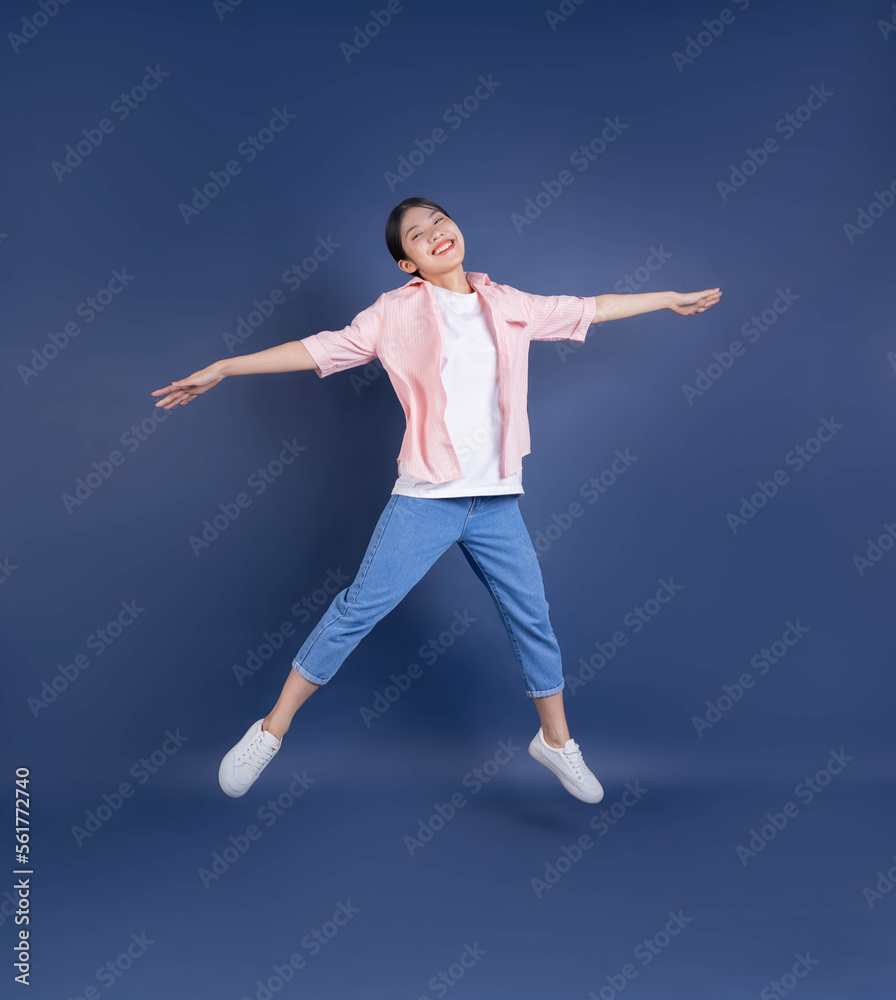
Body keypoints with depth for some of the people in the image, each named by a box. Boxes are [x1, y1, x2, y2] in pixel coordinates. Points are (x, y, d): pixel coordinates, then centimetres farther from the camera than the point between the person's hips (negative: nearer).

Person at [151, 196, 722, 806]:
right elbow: (322, 348, -1)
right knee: (359, 609, -3)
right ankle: (271, 730, 13)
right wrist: (221, 368, -5)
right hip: (425, 500, -3)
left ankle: (556, 740, 33)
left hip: (498, 503, 3)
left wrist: (670, 300, 29)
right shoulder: (398, 311, 2)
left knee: (532, 620, 10)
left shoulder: (509, 305, 11)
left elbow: (589, 310, 21)